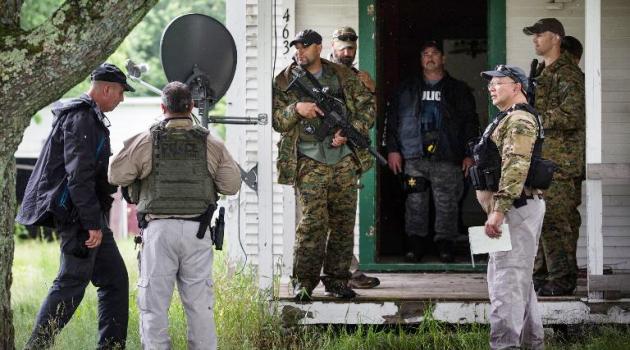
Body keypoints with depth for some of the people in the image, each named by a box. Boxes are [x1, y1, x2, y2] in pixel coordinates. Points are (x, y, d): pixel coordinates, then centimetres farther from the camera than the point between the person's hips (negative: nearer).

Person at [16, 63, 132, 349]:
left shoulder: (91, 118, 18)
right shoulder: (81, 120, -15)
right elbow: (79, 175, -22)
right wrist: (92, 223, -23)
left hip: (90, 215, 10)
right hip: (78, 215, -10)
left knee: (115, 280, 10)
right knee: (72, 283, -9)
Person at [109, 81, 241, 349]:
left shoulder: (146, 141, -2)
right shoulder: (211, 144, 2)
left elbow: (117, 176, 2)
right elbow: (231, 185, 4)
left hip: (159, 229, -2)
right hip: (197, 230, 2)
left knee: (154, 302, 3)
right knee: (200, 302, 8)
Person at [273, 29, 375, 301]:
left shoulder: (344, 76, 9)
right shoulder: (284, 82, 6)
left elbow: (368, 106, 9)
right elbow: (276, 120, 2)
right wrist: (296, 109, -17)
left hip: (344, 160, 3)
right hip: (309, 163, -3)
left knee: (343, 222, 5)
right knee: (312, 221, -13)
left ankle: (337, 280, 13)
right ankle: (303, 282, -6)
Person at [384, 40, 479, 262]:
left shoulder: (458, 90, 13)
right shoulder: (408, 90, 16)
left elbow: (470, 123, 10)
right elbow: (393, 118, 14)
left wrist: (469, 154, 1)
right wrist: (392, 149, 4)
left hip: (447, 158, -1)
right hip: (414, 157, 1)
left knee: (447, 203, -3)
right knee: (415, 202, 0)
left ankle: (445, 245, 3)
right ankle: (416, 244, 7)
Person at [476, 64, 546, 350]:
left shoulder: (519, 120, -14)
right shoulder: (507, 119, 21)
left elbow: (515, 168, -24)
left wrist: (498, 211, -28)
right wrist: (498, 210, 25)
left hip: (516, 208, -11)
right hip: (514, 210, 11)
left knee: (507, 281, -13)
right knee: (518, 279, 17)